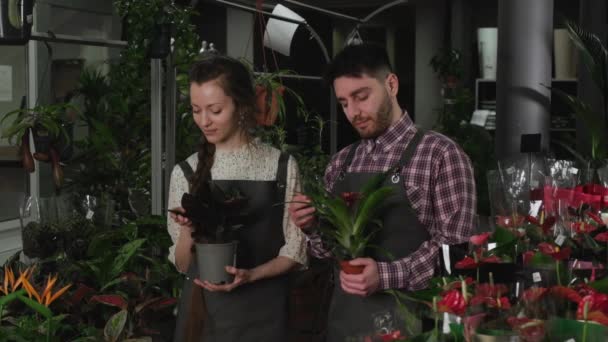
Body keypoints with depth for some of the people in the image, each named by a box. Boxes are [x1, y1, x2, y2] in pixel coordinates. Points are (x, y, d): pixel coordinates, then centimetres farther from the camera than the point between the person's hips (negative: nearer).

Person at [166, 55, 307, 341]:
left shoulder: (281, 167, -5)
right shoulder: (186, 172, 0)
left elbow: (295, 250, -1)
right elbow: (182, 264, 3)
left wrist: (251, 275, -16)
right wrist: (188, 231, -16)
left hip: (262, 311, -1)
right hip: (203, 309, 1)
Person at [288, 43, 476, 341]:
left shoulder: (440, 153, -9)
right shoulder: (340, 163, 8)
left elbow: (454, 245, -14)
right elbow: (329, 249, 13)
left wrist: (387, 275, -24)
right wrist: (312, 227, -6)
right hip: (344, 316, 5)